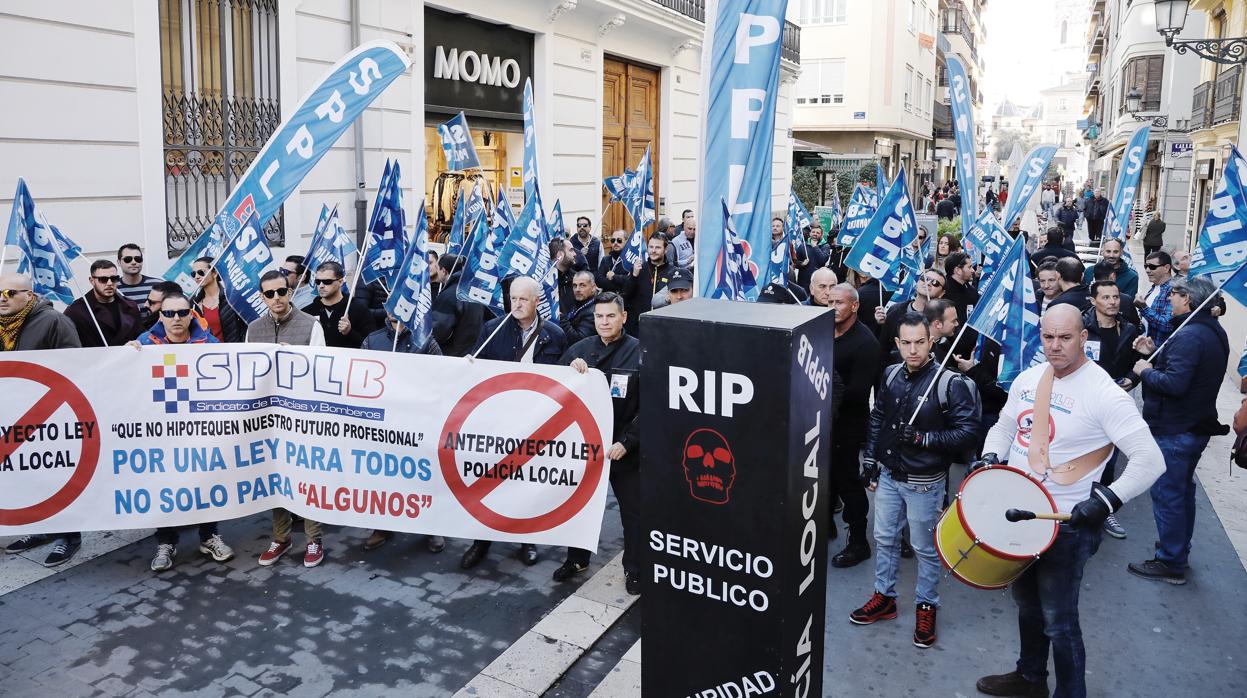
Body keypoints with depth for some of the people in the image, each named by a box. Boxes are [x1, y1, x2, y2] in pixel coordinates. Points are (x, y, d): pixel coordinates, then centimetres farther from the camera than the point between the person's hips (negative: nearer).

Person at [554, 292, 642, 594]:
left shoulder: (639, 352, -12)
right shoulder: (579, 349, -1)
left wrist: (627, 442, -19)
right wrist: (570, 368, -21)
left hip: (623, 448, -3)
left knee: (632, 510, 9)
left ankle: (634, 568, 27)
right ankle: (577, 558, 38)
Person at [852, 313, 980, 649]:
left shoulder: (950, 383, -18)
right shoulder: (890, 375, -1)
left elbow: (969, 432, -17)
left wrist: (922, 438, -24)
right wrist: (870, 460, 9)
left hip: (924, 482, -5)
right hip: (887, 474, 5)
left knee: (925, 548, 10)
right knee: (884, 538, 17)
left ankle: (926, 607, 28)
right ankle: (884, 597, 35)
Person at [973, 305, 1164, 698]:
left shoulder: (1104, 394, -20)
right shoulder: (1027, 379, 1)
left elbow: (1150, 461, -21)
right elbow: (1004, 427, 16)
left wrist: (1107, 500, -30)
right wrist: (991, 458, -3)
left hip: (1065, 524, -7)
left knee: (1058, 621, 4)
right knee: (1026, 603, 24)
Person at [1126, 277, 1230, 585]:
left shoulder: (1189, 336, -24)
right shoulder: (1213, 331, 9)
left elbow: (1175, 383, -31)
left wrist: (1145, 371, -15)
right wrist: (1155, 354, 5)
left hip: (1174, 431, -10)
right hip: (1196, 427, 10)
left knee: (1167, 495, 1)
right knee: (1183, 490, 22)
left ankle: (1170, 563, 10)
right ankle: (1179, 548, 37)